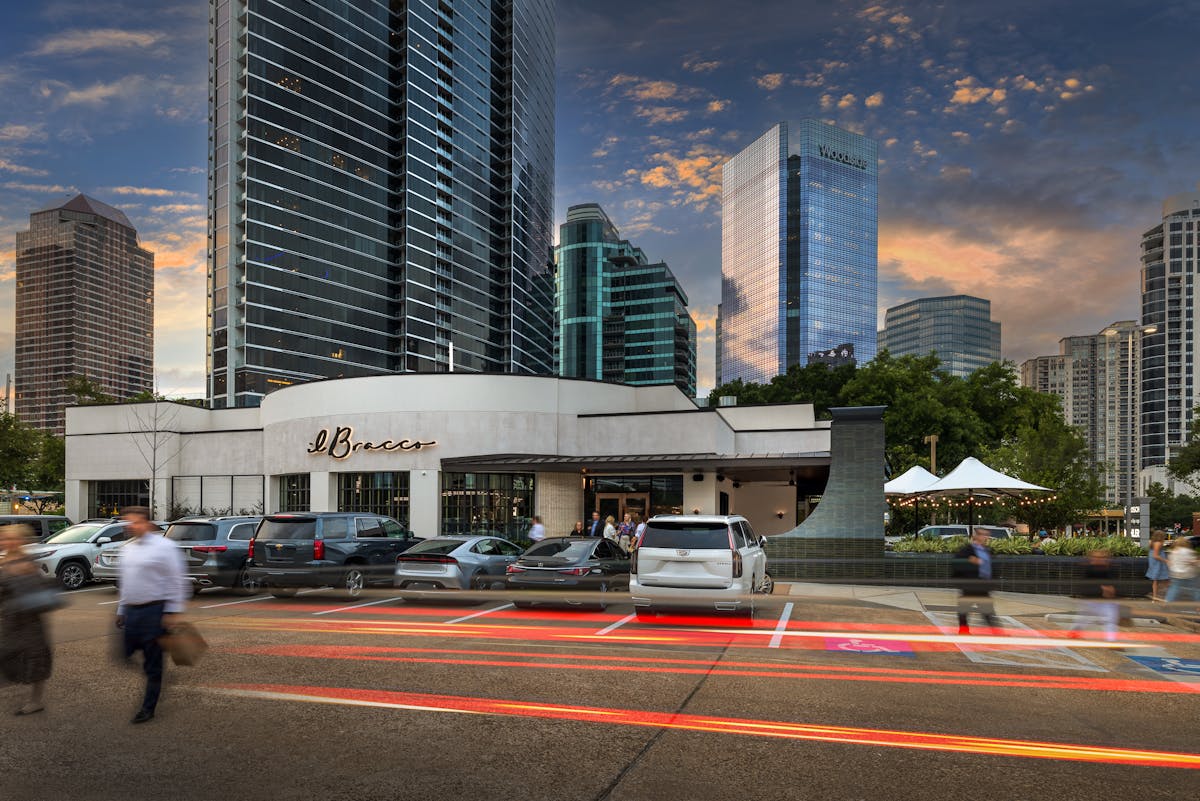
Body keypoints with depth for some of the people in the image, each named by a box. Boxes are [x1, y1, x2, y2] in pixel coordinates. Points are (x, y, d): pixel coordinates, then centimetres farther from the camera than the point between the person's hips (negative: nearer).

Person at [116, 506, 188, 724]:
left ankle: (148, 709, 11)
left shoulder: (164, 547, -10)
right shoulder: (127, 547, 13)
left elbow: (176, 581, -11)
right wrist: (121, 610, 20)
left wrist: (173, 612, -15)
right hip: (131, 611, 7)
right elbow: (124, 581, 22)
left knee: (152, 663, 1)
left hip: (154, 611, -7)